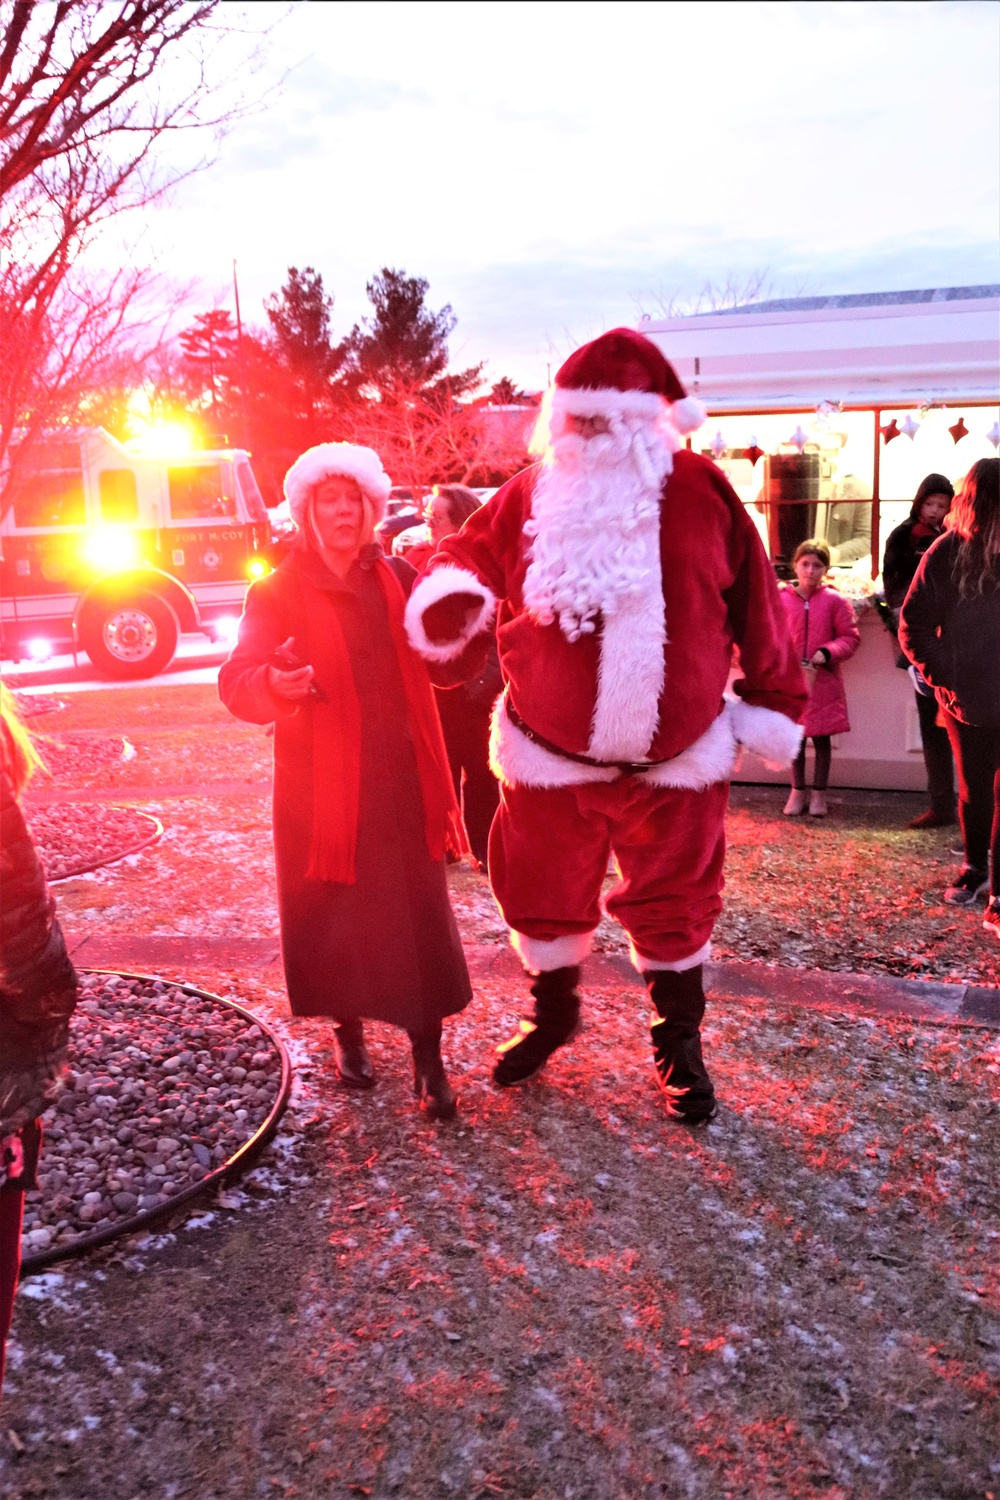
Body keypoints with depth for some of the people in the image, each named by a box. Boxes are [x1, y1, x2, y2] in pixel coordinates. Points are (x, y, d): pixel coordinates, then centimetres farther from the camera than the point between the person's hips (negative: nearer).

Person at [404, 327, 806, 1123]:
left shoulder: (699, 491, -7)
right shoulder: (528, 496, -3)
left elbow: (754, 602, -2)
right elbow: (472, 552, 6)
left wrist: (772, 700, 2)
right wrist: (452, 593, -18)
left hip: (672, 758, -1)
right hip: (549, 752, 2)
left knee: (673, 903, 12)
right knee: (543, 896, 15)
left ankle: (680, 1041, 35)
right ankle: (554, 1014, 43)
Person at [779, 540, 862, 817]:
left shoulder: (835, 601, -4)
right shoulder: (781, 599, -2)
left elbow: (850, 637, -1)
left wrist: (827, 653, -16)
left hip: (824, 682, -1)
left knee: (821, 738, 8)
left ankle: (819, 793, 20)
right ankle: (797, 791, 23)